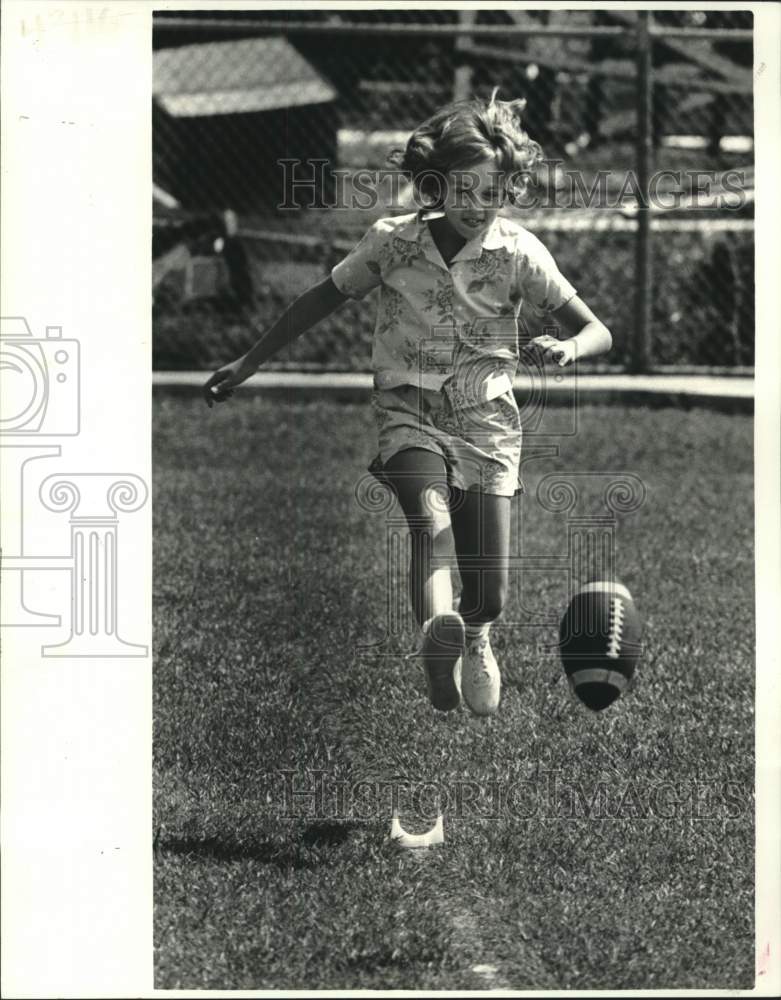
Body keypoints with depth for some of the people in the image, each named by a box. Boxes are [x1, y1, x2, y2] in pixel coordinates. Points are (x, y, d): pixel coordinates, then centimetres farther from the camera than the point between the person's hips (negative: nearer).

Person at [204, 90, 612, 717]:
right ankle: (438, 635, -60)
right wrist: (246, 366, 12)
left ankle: (475, 640, 33)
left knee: (490, 595, -5)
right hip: (410, 413, 0)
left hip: (487, 422, 0)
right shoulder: (392, 243, -6)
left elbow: (597, 332, -7)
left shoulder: (518, 252, -7)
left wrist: (566, 349, -31)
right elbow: (322, 301, 9)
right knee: (431, 521, -33)